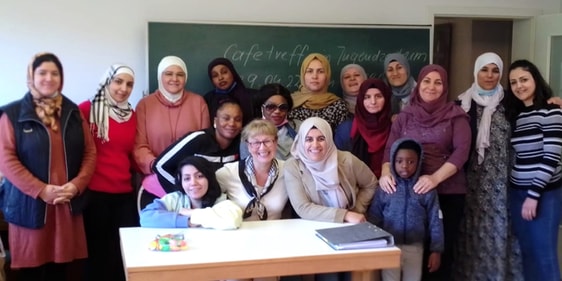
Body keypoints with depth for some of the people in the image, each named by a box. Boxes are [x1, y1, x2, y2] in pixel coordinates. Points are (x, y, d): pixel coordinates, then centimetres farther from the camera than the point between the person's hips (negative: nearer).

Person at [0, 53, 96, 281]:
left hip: (69, 203, 3)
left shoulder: (73, 112, 12)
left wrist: (77, 185, -7)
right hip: (30, 204, -3)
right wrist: (40, 190, -15)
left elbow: (90, 152, 9)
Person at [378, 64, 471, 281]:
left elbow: (462, 151, -9)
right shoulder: (405, 116, 9)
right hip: (410, 190, 2)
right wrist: (386, 173, -18)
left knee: (443, 248, 5)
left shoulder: (456, 115, 2)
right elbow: (390, 149, 2)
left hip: (448, 191, -2)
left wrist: (435, 178, -23)